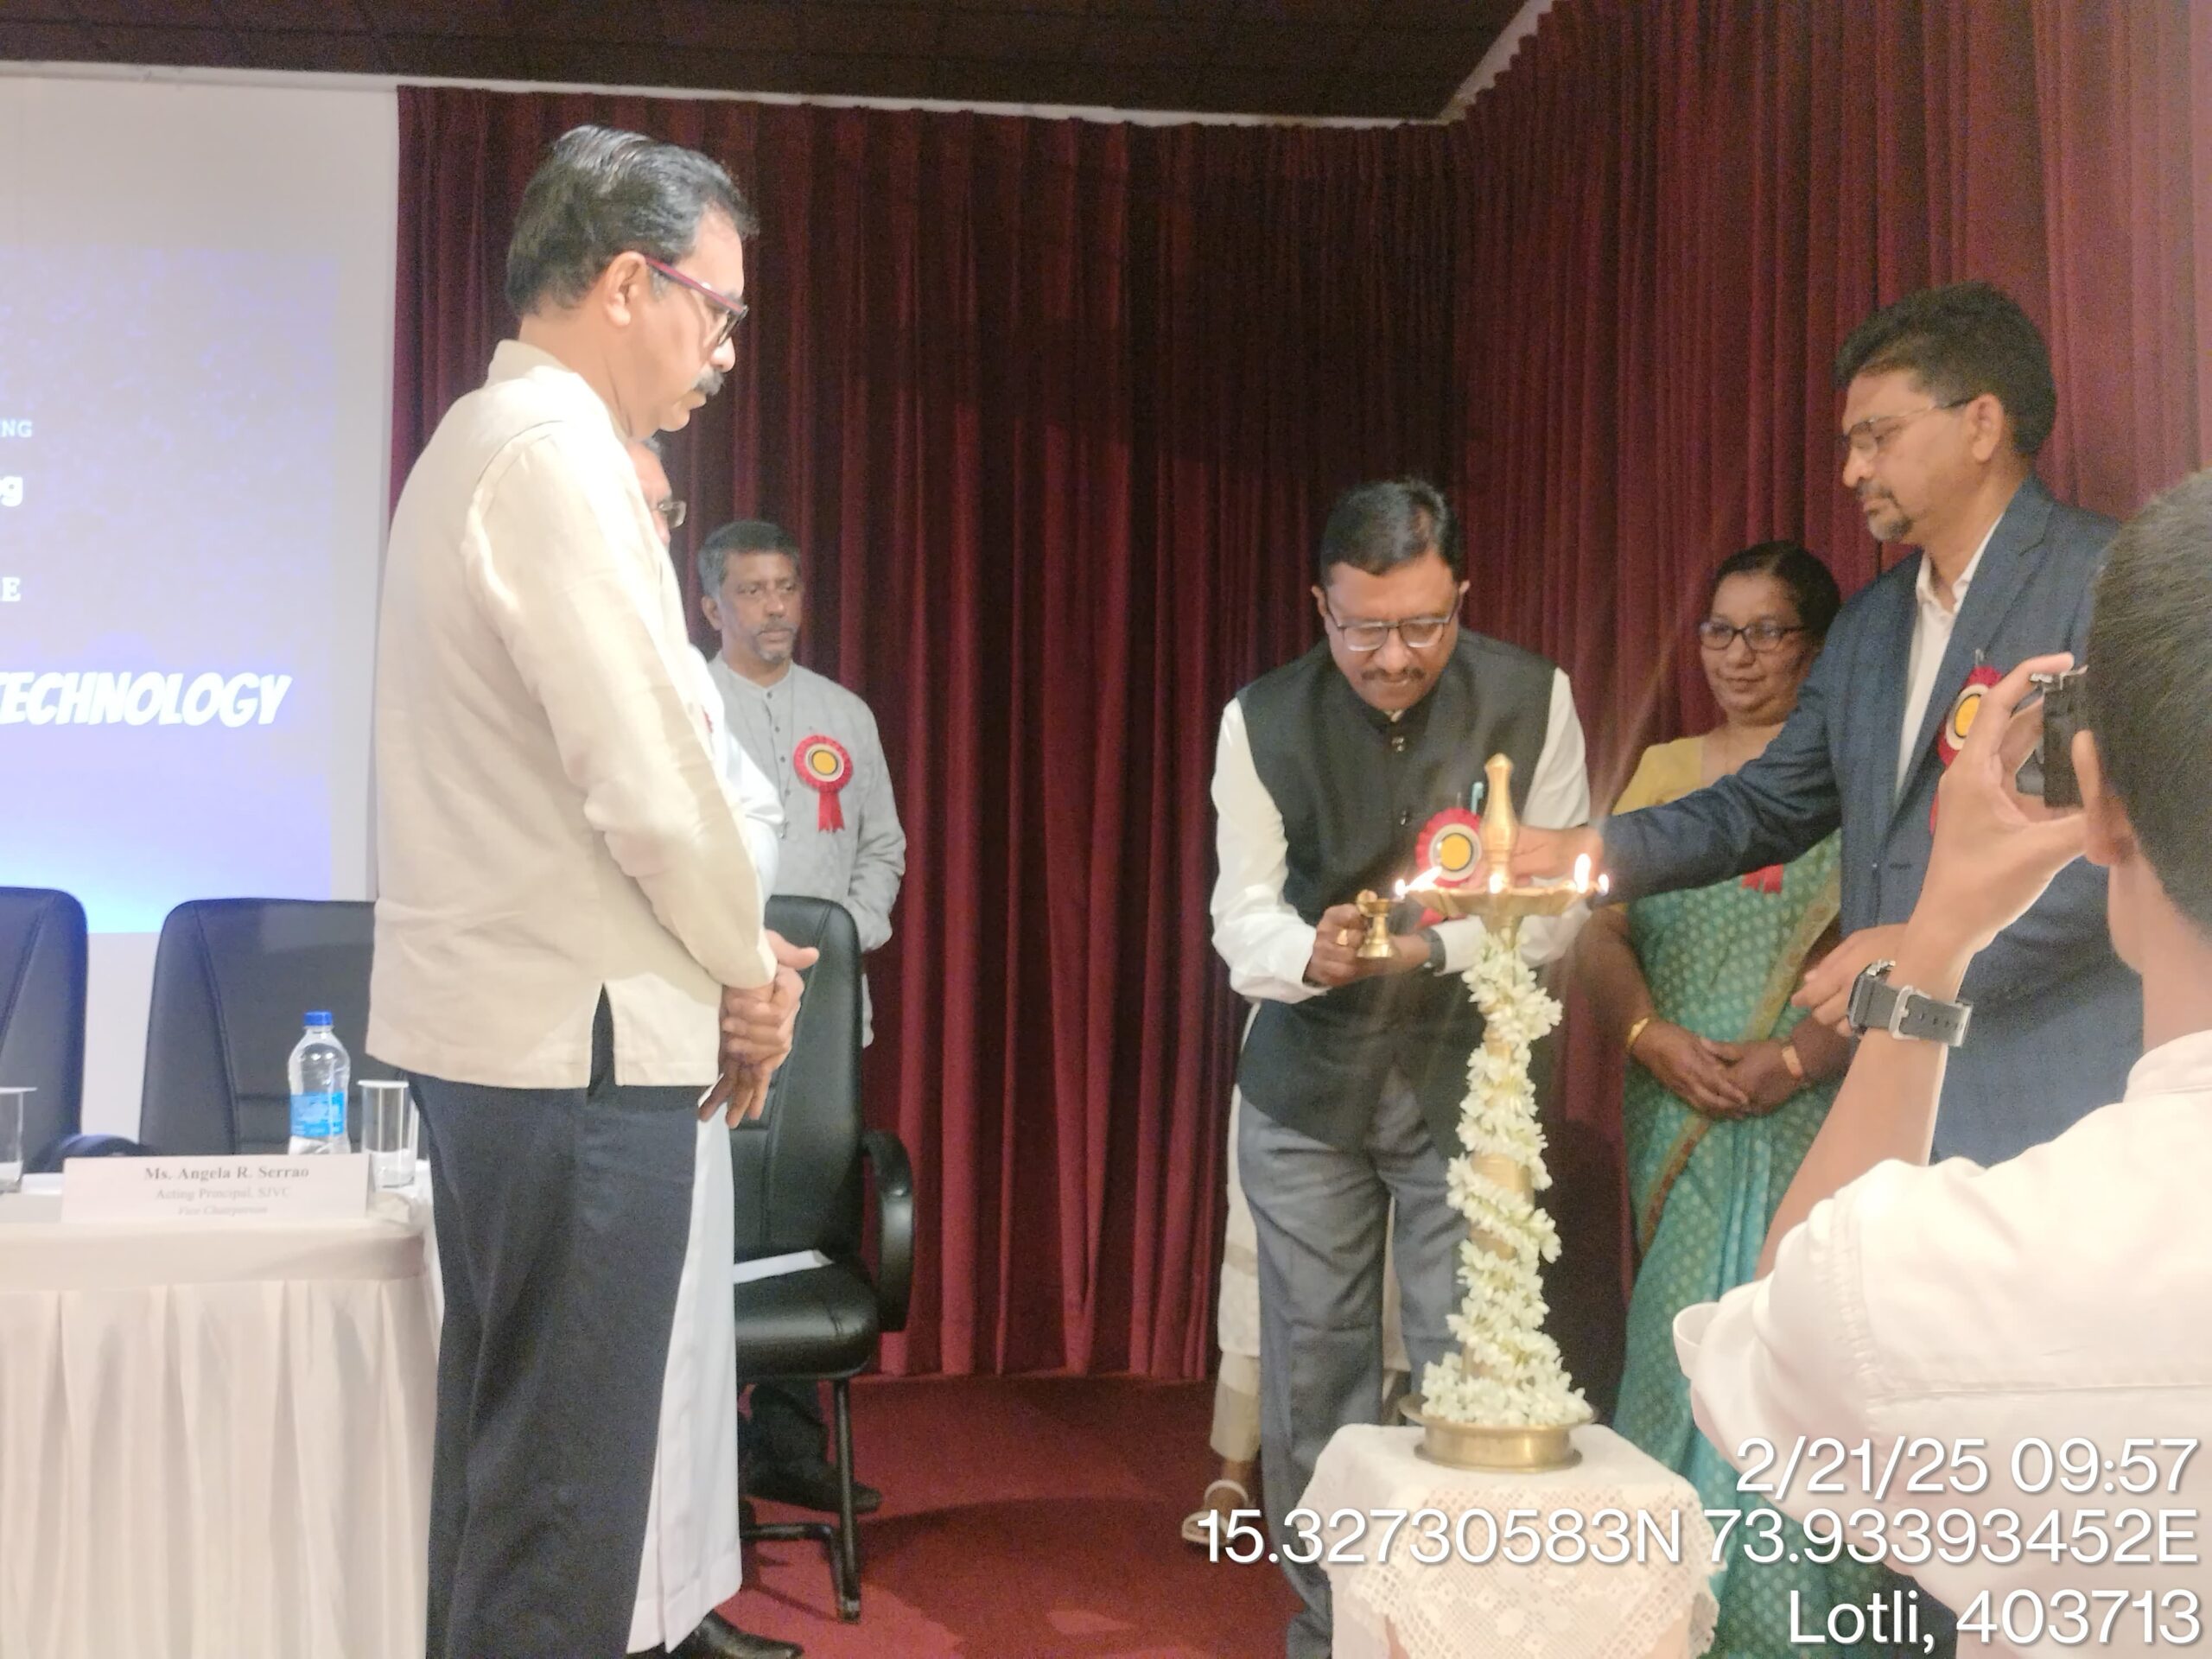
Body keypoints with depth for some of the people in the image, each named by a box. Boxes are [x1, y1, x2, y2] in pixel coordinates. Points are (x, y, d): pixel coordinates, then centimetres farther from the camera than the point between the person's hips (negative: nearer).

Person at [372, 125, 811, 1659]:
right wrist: (750, 965, -3)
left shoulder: (482, 441, 16)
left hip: (492, 1015, 10)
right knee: (567, 1487, -2)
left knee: (506, 1452, 18)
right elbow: (646, 773, -20)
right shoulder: (560, 452, -14)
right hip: (577, 1030, -10)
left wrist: (722, 947, 11)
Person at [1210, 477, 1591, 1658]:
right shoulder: (1261, 719, -9)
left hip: (1470, 1082, -1)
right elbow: (1243, 917, -9)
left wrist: (1433, 948, -27)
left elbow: (1552, 905, -7)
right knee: (1313, 1374, 9)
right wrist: (1311, 952, -32)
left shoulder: (1532, 700, -10)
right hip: (1308, 1087, 1)